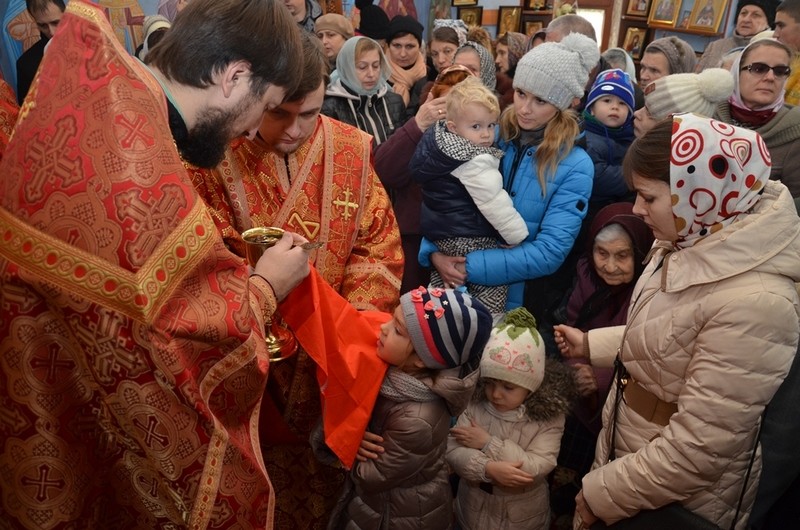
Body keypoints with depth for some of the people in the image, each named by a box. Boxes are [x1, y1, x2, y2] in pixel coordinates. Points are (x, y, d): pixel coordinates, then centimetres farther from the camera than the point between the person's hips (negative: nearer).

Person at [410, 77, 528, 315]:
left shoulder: (437, 140, 3)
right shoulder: (476, 162, -25)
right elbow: (494, 203, -25)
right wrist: (521, 238, -17)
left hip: (439, 232, 10)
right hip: (469, 240, -10)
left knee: (442, 281, 25)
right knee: (495, 286, -1)